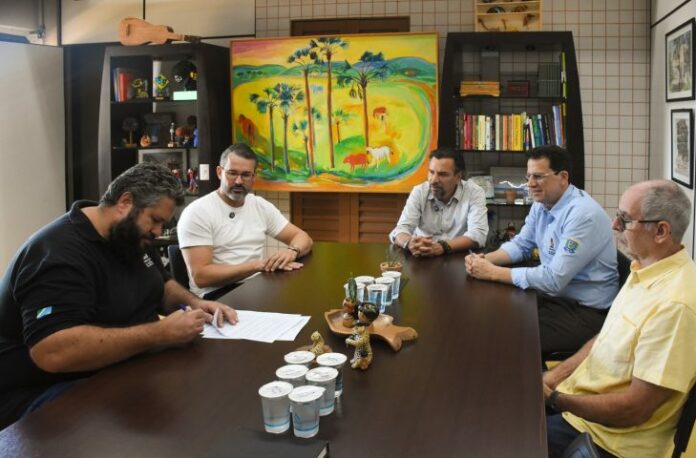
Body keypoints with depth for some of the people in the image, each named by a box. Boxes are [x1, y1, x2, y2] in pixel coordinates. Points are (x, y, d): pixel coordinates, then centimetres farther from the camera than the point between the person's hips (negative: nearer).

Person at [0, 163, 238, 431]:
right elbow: (53, 352, -34)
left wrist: (194, 304, 0)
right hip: (53, 391, -9)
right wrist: (161, 333, -31)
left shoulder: (130, 237, 9)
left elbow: (163, 286, 23)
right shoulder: (60, 253, -22)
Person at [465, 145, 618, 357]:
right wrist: (485, 259, -8)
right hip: (555, 294, 8)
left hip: (586, 311, -8)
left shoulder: (583, 214, -23)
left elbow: (554, 279, -26)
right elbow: (520, 245, 13)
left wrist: (493, 272, -22)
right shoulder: (541, 204, 4)